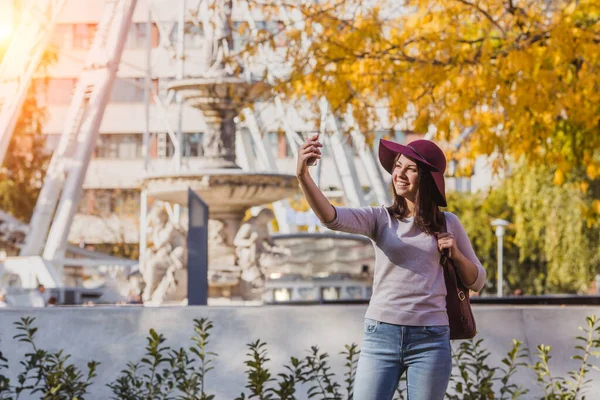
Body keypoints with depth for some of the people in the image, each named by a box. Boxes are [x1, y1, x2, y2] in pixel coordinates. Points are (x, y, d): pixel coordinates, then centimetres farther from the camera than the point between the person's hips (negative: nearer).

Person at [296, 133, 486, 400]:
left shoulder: (447, 223, 8)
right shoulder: (380, 219, 4)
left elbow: (477, 281, 15)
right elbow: (331, 218, -16)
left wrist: (456, 255, -5)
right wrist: (303, 176, -31)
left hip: (430, 339, 0)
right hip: (381, 335, 0)